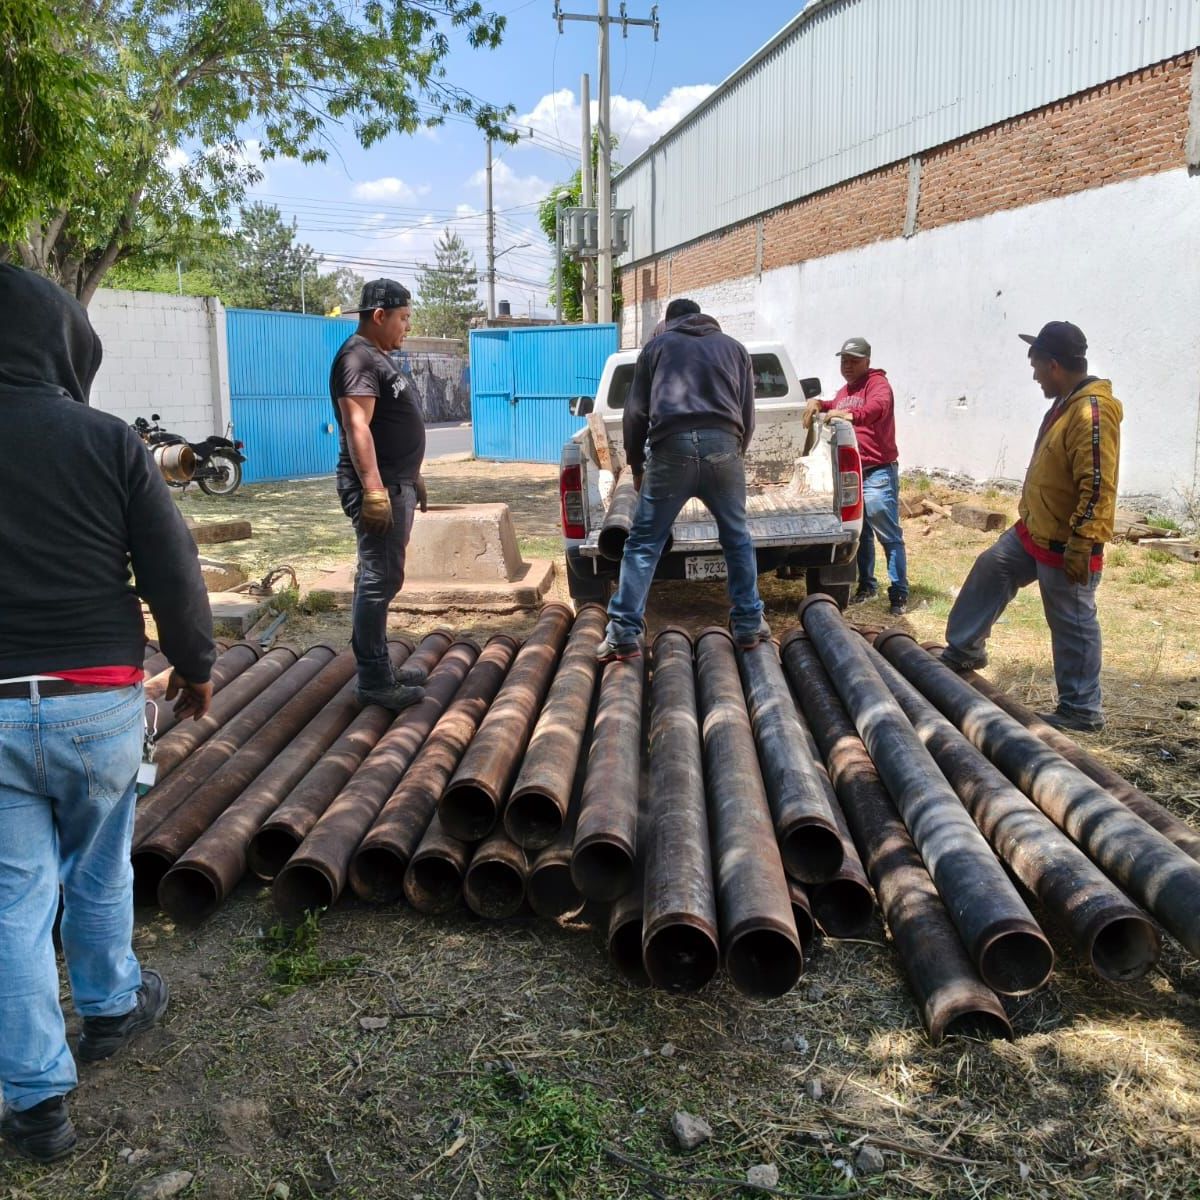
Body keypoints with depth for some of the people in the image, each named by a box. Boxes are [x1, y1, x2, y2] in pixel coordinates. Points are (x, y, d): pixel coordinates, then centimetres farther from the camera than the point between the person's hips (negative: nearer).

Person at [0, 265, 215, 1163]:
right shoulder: (108, 440, -8)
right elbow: (173, 570, -5)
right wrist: (195, 665, 10)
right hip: (99, 700, -1)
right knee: (100, 869, 20)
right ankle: (111, 1007, 41)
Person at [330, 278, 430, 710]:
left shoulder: (378, 357, 19)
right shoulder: (358, 357, -13)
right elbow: (357, 427, -23)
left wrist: (411, 478, 27)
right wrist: (374, 489, -29)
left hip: (396, 483, 11)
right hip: (379, 486, -11)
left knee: (380, 577, 14)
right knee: (380, 580, -9)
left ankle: (378, 669, 22)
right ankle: (374, 681, -4)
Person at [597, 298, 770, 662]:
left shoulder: (657, 345, 21)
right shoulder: (734, 348, 26)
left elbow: (635, 412, 15)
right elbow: (747, 414, 21)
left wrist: (636, 464, 22)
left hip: (672, 448, -2)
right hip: (723, 446, 2)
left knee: (643, 542, 1)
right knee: (737, 538, 16)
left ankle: (624, 633, -4)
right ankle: (749, 624, 19)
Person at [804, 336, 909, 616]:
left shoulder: (877, 382, -6)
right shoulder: (845, 390, 20)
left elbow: (878, 406, -27)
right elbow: (836, 408, 37)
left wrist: (851, 415, -46)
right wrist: (818, 403, 14)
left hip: (877, 472, -8)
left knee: (889, 535, -8)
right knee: (861, 534, 15)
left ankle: (899, 593, -5)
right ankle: (866, 586, 26)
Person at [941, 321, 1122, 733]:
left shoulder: (1092, 413, -23)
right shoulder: (1067, 403, 9)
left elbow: (1098, 488, -27)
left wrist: (1079, 547, -27)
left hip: (1064, 546, -10)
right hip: (1033, 531, 10)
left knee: (1072, 626, 1)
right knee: (989, 570, 19)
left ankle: (1081, 710, 13)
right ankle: (964, 650, 33)